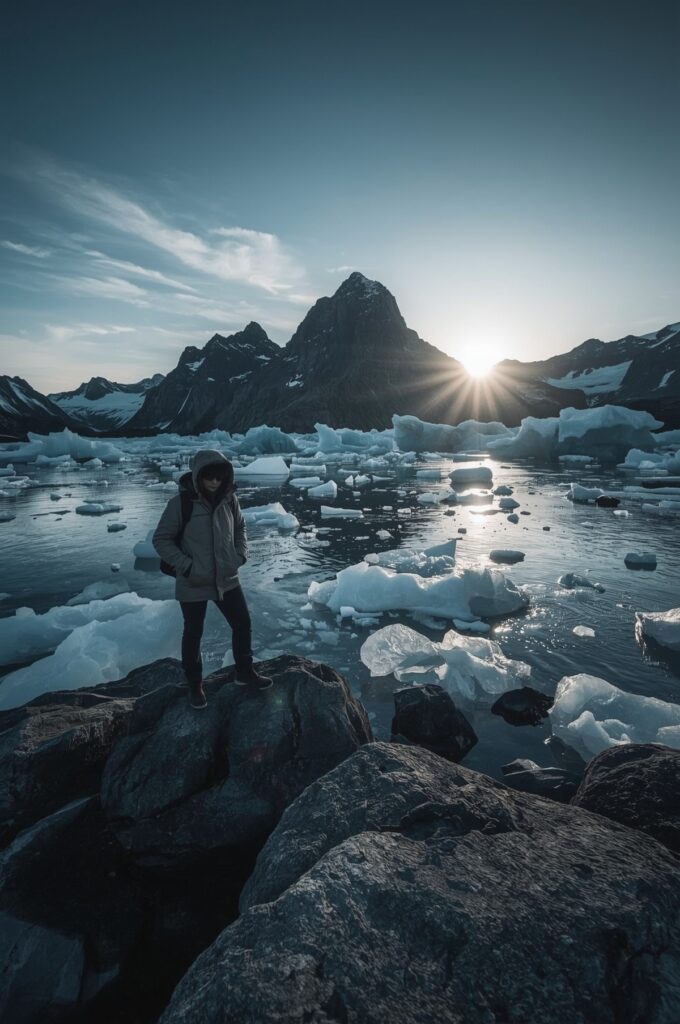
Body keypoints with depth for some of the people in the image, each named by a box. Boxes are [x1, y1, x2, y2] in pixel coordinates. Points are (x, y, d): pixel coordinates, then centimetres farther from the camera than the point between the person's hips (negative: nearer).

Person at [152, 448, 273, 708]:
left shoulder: (229, 499, -6)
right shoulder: (180, 503, -19)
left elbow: (240, 527, 12)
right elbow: (161, 539, -12)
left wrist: (241, 554, 0)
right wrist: (185, 566, -18)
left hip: (226, 579, 4)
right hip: (193, 584, -4)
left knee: (243, 624, 13)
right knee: (193, 634, 13)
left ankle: (245, 672, 37)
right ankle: (195, 685, 35)